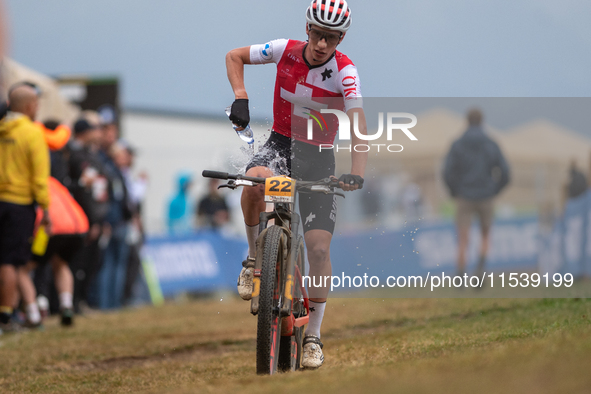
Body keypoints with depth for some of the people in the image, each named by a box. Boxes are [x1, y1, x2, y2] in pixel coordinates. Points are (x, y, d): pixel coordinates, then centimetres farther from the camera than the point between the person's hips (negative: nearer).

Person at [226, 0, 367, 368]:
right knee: (256, 181, -37)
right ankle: (255, 257, -11)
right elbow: (234, 56, 4)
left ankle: (313, 336, 4)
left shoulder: (344, 71, -17)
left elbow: (359, 125, -27)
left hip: (318, 157, -1)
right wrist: (241, 98, -12)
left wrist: (357, 174, -42)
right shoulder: (286, 51, -11)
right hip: (281, 142, 1)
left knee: (319, 247, -10)